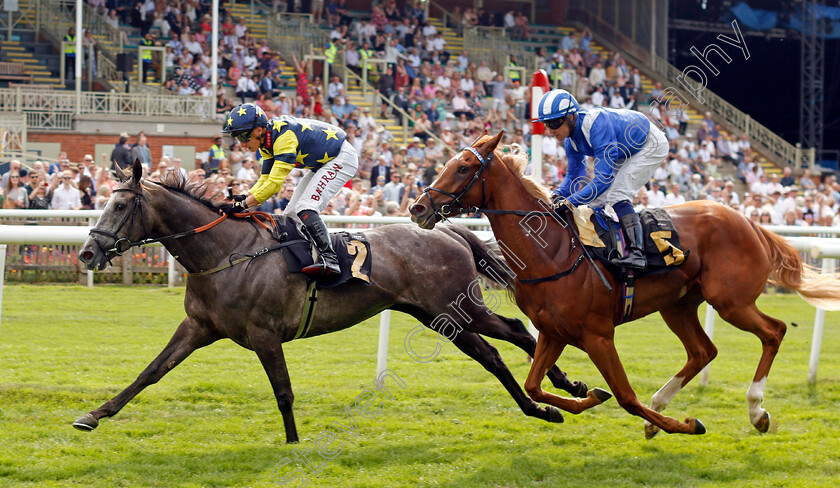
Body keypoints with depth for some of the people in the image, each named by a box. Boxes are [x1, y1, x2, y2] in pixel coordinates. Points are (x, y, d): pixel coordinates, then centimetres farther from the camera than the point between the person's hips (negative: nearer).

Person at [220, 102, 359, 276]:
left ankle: (329, 258, -30)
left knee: (305, 207, -23)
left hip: (342, 158, -10)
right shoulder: (267, 140, -2)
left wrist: (243, 204, -35)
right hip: (321, 163, 10)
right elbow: (265, 179, 1)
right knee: (292, 213, 5)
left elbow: (275, 183, -34)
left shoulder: (284, 136, -31)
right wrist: (244, 197, -17)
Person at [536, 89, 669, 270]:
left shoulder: (597, 127, -39)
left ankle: (637, 252, -31)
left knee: (616, 195, -24)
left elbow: (604, 178, -42)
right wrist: (558, 195, -21)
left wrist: (571, 201, -45)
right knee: (598, 198, 5)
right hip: (627, 152, 9)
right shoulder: (571, 139, -11)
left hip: (651, 145, -9)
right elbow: (574, 174, 0)